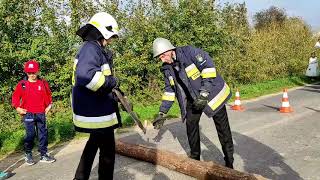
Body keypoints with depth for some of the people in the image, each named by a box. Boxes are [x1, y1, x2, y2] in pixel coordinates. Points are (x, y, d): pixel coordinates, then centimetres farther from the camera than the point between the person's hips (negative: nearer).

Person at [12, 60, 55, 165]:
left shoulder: (43, 83, 5)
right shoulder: (22, 84, 0)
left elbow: (48, 95, 18)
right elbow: (15, 96, 7)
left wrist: (49, 105, 10)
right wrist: (18, 108, -3)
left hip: (41, 114, 2)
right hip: (28, 114, -2)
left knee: (43, 134, 5)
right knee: (30, 135, -2)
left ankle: (44, 155, 15)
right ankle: (28, 155, 16)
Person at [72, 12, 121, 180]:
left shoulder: (93, 49, 16)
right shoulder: (91, 48, -17)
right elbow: (85, 75, -36)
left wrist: (112, 93, 11)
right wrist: (111, 81, -22)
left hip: (94, 111, 11)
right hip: (97, 114, -11)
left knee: (93, 145, 27)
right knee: (108, 151, 3)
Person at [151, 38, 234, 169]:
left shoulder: (189, 52, -23)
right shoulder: (167, 68, -2)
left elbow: (208, 66, -28)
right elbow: (169, 91, 4)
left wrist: (204, 94, -31)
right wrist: (162, 113, -1)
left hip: (212, 94, -6)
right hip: (193, 100, 6)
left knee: (223, 128, 1)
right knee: (191, 126, 6)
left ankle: (229, 161, 16)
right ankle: (195, 157, 25)